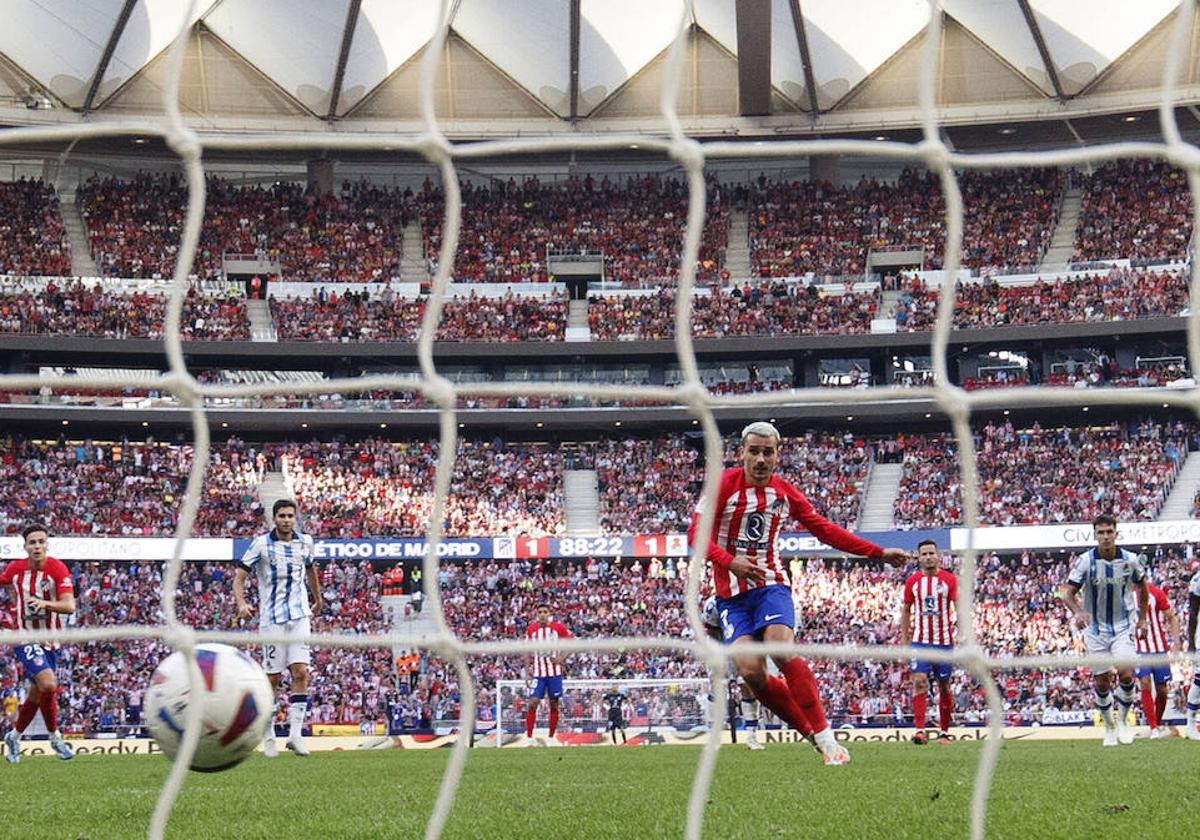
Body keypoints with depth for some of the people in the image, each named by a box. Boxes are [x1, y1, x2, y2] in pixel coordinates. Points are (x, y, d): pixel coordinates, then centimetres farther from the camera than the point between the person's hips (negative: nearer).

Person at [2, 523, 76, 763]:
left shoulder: (58, 569, -12)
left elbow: (69, 606, -23)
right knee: (48, 683, -23)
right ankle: (55, 737, -5)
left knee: (36, 695, 12)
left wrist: (45, 603, -39)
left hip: (50, 641, 2)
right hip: (26, 639, -2)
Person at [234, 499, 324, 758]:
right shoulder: (261, 543, -6)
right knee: (273, 678, -1)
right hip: (272, 618, -3)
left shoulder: (305, 542, 6)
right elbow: (239, 578, -8)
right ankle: (268, 736, 11)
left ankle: (295, 733, -10)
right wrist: (242, 604, -25)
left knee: (301, 672, -10)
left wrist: (318, 599, 38)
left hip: (299, 615, 3)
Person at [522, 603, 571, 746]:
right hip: (538, 673, 0)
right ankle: (529, 737, -4)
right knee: (533, 703, -10)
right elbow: (528, 653, 8)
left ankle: (551, 738, 14)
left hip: (555, 672, 0)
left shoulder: (558, 627, -3)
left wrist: (561, 657, -7)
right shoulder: (531, 630, 2)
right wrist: (526, 673, 2)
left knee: (554, 705, 4)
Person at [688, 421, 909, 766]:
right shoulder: (724, 484, -7)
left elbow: (825, 530, 13)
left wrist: (879, 553, 10)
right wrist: (729, 561, -30)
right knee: (749, 669, -19)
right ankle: (808, 728, -2)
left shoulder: (784, 492, 5)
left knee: (783, 649, -25)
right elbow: (696, 533, -12)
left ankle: (826, 739, -24)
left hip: (771, 583, 1)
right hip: (732, 592, -1)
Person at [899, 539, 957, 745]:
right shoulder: (912, 581, 5)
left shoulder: (950, 579, -1)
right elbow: (906, 609, 12)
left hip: (944, 641, 0)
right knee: (919, 681, -15)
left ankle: (944, 731, 17)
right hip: (920, 641, 0)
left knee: (944, 686, 7)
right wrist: (904, 638, 8)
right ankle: (920, 730, -20)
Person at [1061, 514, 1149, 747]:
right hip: (1095, 629, 0)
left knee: (1126, 674, -17)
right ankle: (1109, 727, 22)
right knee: (1102, 682, 2)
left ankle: (1123, 721, 5)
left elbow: (1141, 587, 13)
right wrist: (1078, 612, -33)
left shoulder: (1130, 560, -6)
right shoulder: (1085, 561, -12)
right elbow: (1068, 593, -13)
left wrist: (1142, 619, 12)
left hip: (1123, 626, 0)